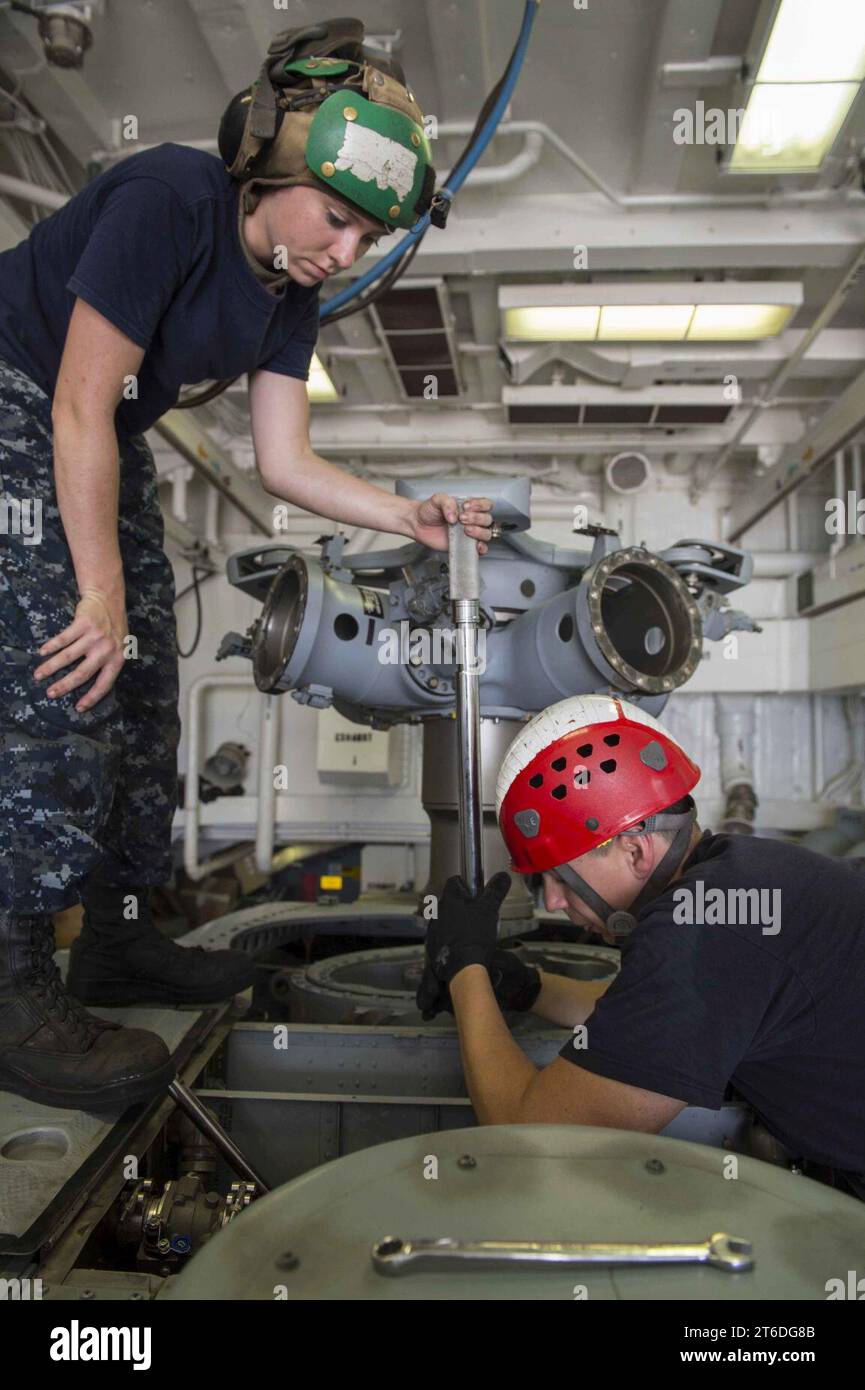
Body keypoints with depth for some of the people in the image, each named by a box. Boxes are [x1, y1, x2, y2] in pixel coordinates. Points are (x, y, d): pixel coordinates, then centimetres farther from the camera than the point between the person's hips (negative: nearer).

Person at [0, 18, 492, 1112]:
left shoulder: (291, 295, 1)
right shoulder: (168, 199, -22)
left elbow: (284, 464, -1)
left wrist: (413, 518, -14)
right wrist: (102, 591, -23)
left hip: (105, 451, 9)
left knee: (141, 698, 5)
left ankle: (117, 939, 17)